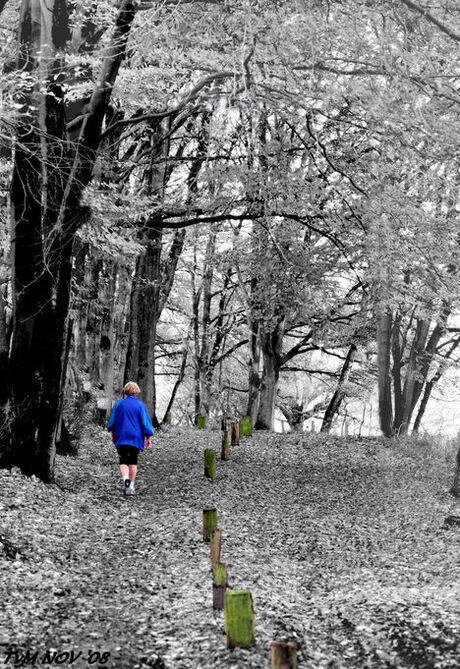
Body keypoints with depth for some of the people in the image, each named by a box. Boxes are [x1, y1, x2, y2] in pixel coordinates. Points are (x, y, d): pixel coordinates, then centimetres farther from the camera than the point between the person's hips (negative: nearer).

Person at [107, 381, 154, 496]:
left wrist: (113, 434, 23)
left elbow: (112, 421, 9)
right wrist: (148, 438, 2)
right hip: (135, 438, 0)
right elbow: (146, 423, -5)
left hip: (121, 438, 0)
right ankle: (131, 486, 10)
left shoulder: (118, 404, 1)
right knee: (133, 462, 12)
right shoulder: (140, 405, -3)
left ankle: (126, 478, -23)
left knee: (123, 461, 4)